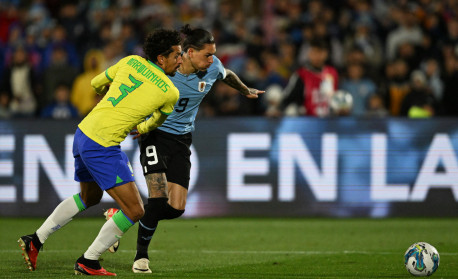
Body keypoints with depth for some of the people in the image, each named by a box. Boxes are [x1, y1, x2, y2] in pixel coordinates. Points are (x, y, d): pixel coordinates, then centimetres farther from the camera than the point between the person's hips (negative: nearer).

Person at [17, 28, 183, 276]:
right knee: (134, 211, -2)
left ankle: (35, 241, 31)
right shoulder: (170, 93, -7)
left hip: (83, 133, 8)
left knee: (89, 197, 30)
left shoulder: (130, 61, 8)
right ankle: (88, 262, 7)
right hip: (102, 146, -8)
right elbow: (155, 123, 14)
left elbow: (96, 84, 23)